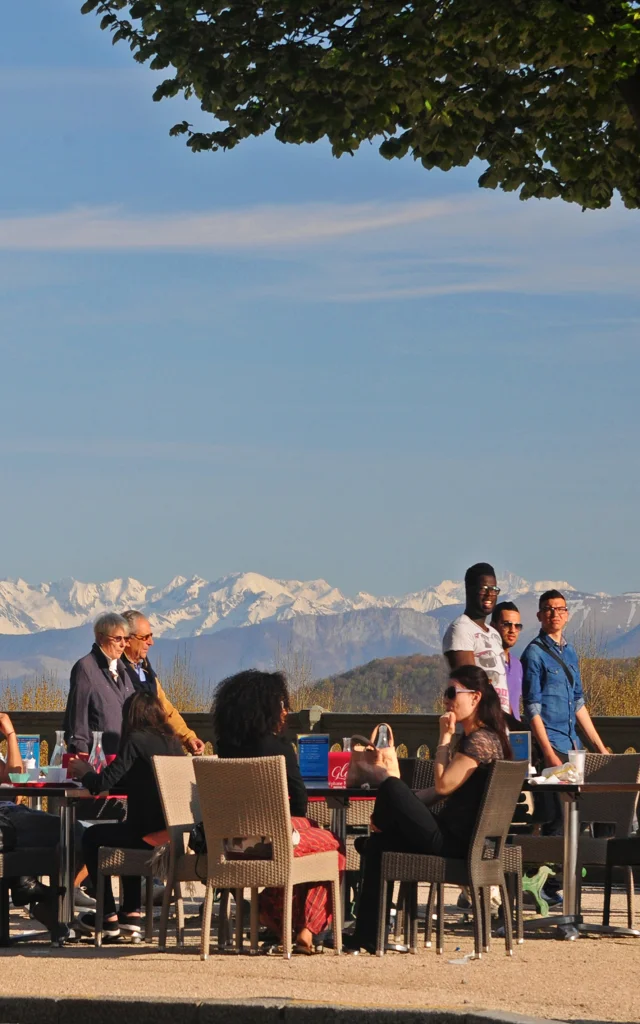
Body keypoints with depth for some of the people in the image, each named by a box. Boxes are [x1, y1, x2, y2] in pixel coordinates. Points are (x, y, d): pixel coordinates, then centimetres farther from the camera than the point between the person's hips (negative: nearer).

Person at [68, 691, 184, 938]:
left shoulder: (136, 741, -9)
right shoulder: (173, 741, 13)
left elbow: (103, 783, -13)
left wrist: (85, 772, 10)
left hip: (150, 834, -8)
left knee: (92, 837, 18)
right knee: (126, 831, 36)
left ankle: (108, 918, 19)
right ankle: (131, 913, 34)